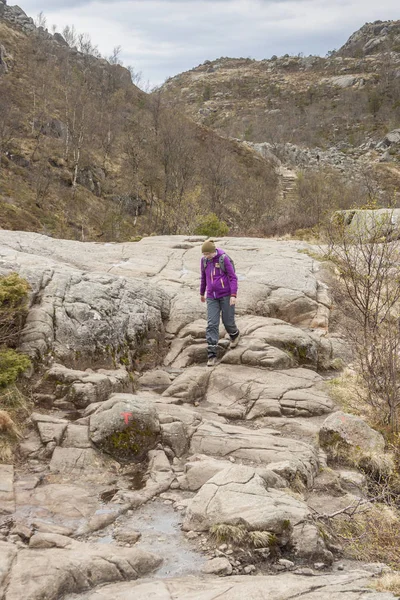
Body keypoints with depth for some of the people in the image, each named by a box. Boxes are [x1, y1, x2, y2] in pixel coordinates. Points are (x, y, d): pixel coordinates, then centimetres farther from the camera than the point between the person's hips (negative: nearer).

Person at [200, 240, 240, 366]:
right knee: (212, 324, -7)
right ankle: (212, 355, -6)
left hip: (226, 295, -4)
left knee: (228, 321, 7)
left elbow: (233, 277, -13)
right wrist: (202, 293, 26)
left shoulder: (224, 259, -14)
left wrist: (233, 295, -22)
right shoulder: (204, 260, 1)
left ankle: (234, 334, 46)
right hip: (212, 297, 4)